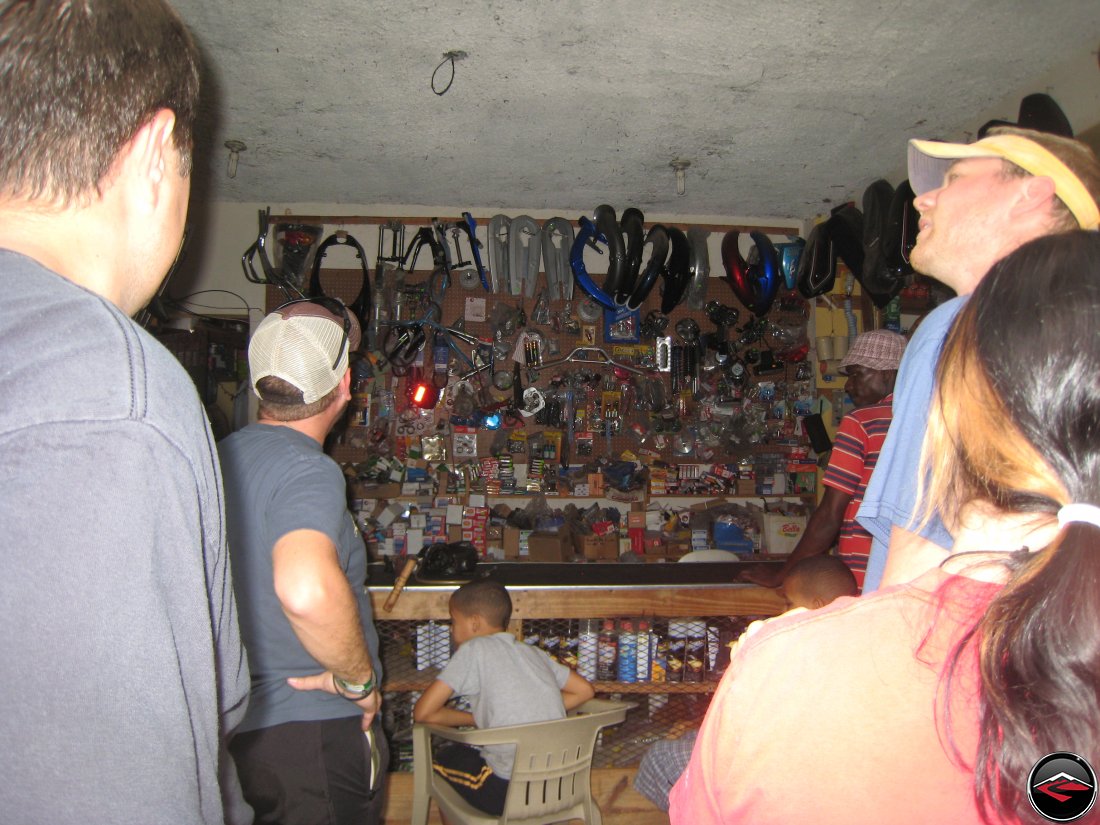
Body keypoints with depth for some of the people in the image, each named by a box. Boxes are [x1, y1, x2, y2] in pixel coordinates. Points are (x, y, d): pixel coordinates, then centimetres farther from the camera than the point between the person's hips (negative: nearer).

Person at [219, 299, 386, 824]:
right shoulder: (308, 470, -24)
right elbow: (307, 590, -44)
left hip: (239, 719, 9)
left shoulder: (222, 455, 4)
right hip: (311, 730, -8)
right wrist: (358, 678, -26)